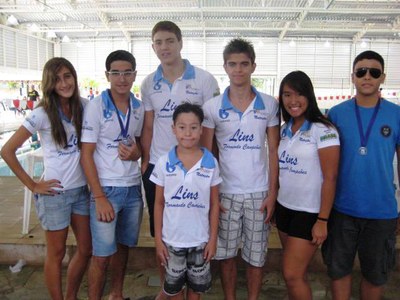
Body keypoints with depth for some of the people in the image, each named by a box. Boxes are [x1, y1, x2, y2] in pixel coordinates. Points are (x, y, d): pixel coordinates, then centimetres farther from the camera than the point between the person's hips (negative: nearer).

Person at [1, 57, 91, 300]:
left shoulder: (83, 106, 1)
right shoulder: (42, 114, -12)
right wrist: (33, 185, -11)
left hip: (82, 189, 5)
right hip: (55, 192, -5)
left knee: (86, 250, 13)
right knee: (57, 253, 10)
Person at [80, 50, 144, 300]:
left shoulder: (139, 107, 4)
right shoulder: (96, 106, -9)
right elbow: (86, 154, -10)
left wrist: (136, 152, -10)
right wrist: (99, 197, -15)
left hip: (133, 187, 5)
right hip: (106, 188, -4)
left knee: (123, 246, 16)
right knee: (102, 255, 1)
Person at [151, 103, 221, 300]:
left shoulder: (210, 163, -8)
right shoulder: (164, 163, -8)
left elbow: (214, 204, -1)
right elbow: (159, 203, -1)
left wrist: (213, 238, -2)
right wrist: (158, 239, -2)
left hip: (200, 239, 0)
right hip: (172, 239, 0)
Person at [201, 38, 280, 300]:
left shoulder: (270, 105, -1)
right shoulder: (212, 107, -3)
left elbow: (274, 151, 1)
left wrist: (272, 193, -3)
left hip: (259, 193, 0)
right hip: (225, 193, 0)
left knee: (256, 257, 11)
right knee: (226, 255, 12)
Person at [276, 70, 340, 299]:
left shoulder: (323, 131, -13)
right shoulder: (285, 130, 7)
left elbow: (330, 178, -15)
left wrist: (323, 220, -15)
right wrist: (273, 203, 10)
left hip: (309, 212, -6)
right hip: (284, 207, 6)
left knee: (293, 275, -3)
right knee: (295, 272, 15)